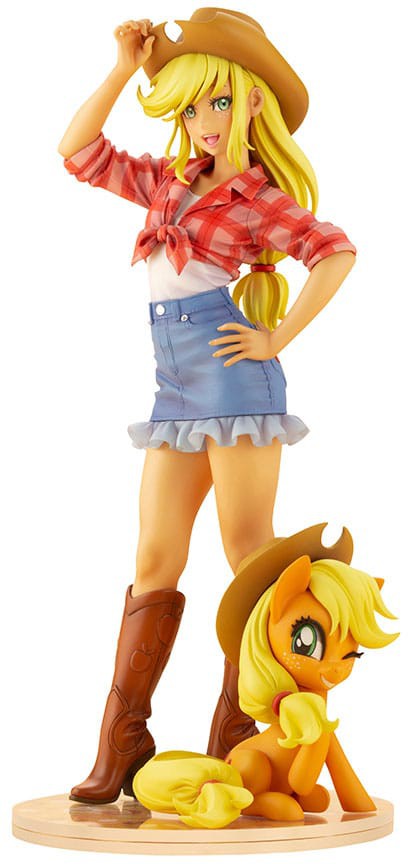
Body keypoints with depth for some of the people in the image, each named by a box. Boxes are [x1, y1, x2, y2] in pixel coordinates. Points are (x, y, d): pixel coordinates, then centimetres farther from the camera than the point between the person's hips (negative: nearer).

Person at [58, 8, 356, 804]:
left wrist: (278, 338, -13)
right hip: (176, 387, 7)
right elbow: (78, 152, 19)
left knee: (248, 554, -3)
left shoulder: (259, 196, 1)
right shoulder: (167, 182, 19)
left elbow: (336, 252, -11)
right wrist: (125, 68, 16)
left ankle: (237, 739, 2)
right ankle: (122, 745, 6)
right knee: (155, 561, 4)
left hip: (233, 375, -7)